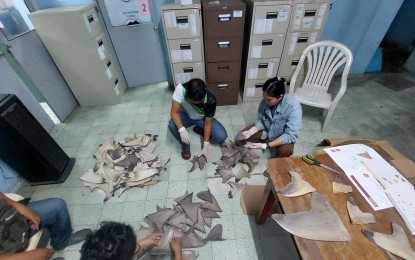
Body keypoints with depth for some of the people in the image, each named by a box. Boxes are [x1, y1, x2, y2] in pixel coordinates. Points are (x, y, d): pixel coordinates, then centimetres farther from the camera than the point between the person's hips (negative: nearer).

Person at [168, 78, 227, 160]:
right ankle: (185, 144, -2)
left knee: (222, 137, -18)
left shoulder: (211, 100, -34)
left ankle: (200, 130, 9)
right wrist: (182, 129, -48)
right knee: (172, 125, -32)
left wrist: (205, 147, -22)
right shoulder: (181, 89, -35)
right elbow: (174, 112, -31)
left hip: (202, 118, 0)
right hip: (186, 115, 1)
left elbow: (208, 123, -22)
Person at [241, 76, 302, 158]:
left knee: (285, 151, -34)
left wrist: (266, 145, -39)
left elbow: (291, 135, -34)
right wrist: (251, 131, -26)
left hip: (283, 137, -4)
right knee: (243, 135, -10)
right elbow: (261, 120, -7)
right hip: (266, 130, 4)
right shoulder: (266, 101, -21)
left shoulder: (294, 107, -34)